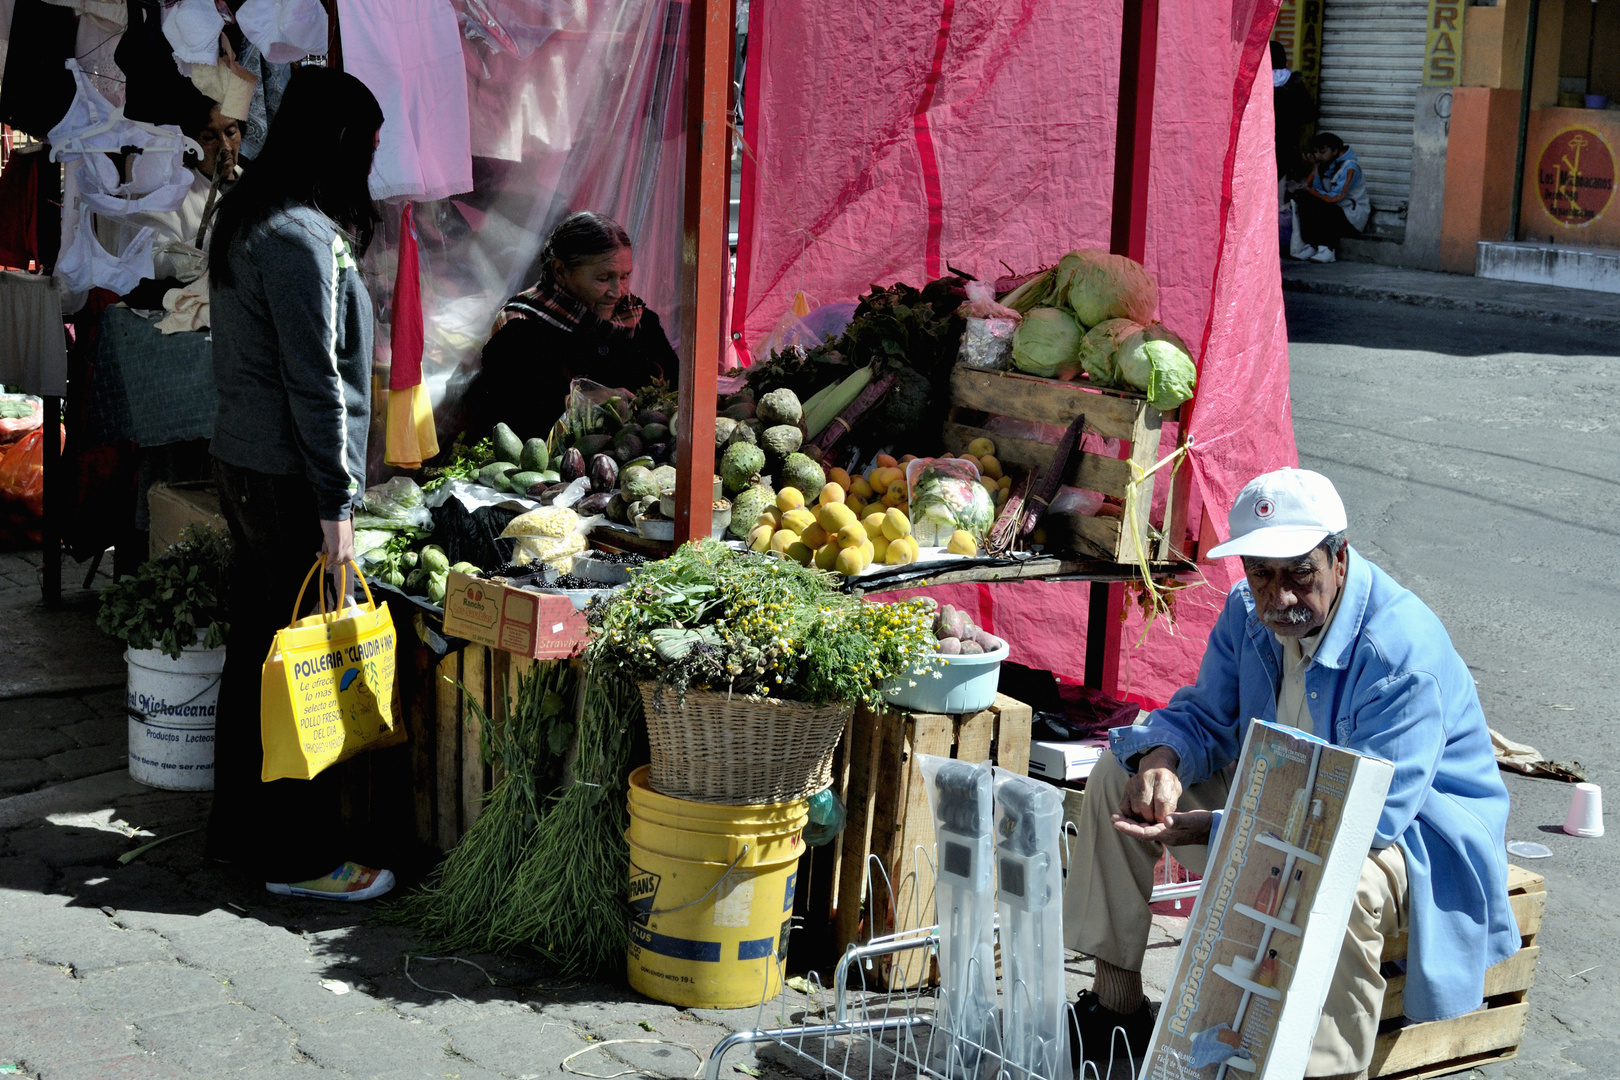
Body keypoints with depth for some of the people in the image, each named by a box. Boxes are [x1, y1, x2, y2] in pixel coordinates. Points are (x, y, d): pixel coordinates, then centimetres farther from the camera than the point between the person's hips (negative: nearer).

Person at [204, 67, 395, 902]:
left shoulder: (245, 222, 13)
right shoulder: (302, 236, -18)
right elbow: (314, 379, -20)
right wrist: (336, 502, -17)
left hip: (241, 460, 10)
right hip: (288, 478, -10)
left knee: (254, 649, 17)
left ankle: (237, 824, 27)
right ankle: (299, 856, 5)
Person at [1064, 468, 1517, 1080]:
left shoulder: (1403, 654, -31)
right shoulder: (1249, 612, -7)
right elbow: (1206, 717, 3)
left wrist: (1211, 829, -41)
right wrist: (1162, 760, -25)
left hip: (1409, 828, -8)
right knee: (1120, 774, 1)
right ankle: (1116, 1005, 7)